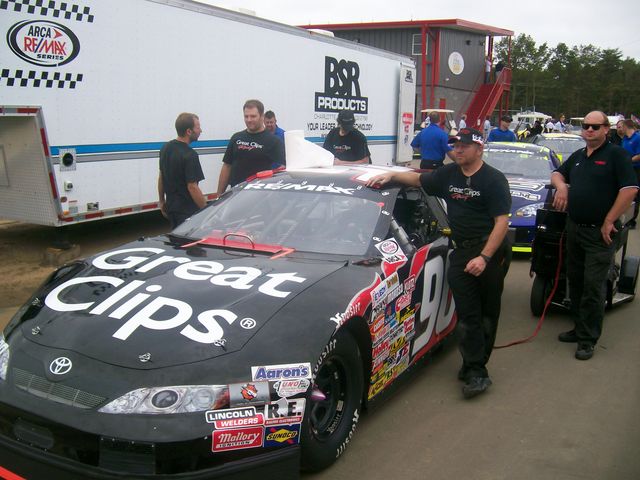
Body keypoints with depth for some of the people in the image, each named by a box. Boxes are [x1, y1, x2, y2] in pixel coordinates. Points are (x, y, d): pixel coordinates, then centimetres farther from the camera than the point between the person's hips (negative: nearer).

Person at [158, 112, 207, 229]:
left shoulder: (165, 148, 5)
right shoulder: (190, 155, -20)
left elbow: (161, 177, 12)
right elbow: (192, 187, -21)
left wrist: (162, 201, 21)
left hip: (170, 206, 8)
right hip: (187, 210, -8)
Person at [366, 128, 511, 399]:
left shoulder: (493, 180, -8)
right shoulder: (448, 174, 10)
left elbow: (502, 221, -14)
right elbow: (419, 180, 25)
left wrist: (484, 257, -22)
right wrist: (391, 175, 9)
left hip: (491, 251, -4)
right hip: (461, 252, 4)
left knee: (487, 313, 6)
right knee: (467, 315, -4)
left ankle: (474, 367, 16)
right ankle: (476, 372, 0)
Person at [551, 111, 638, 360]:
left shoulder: (616, 154, -8)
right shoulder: (577, 156, 14)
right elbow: (557, 173, 26)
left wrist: (609, 221, -15)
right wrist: (561, 185, 1)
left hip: (599, 233, -7)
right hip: (574, 228, 7)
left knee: (593, 286, -4)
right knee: (575, 281, 15)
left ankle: (588, 339, 4)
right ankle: (579, 327, 28)